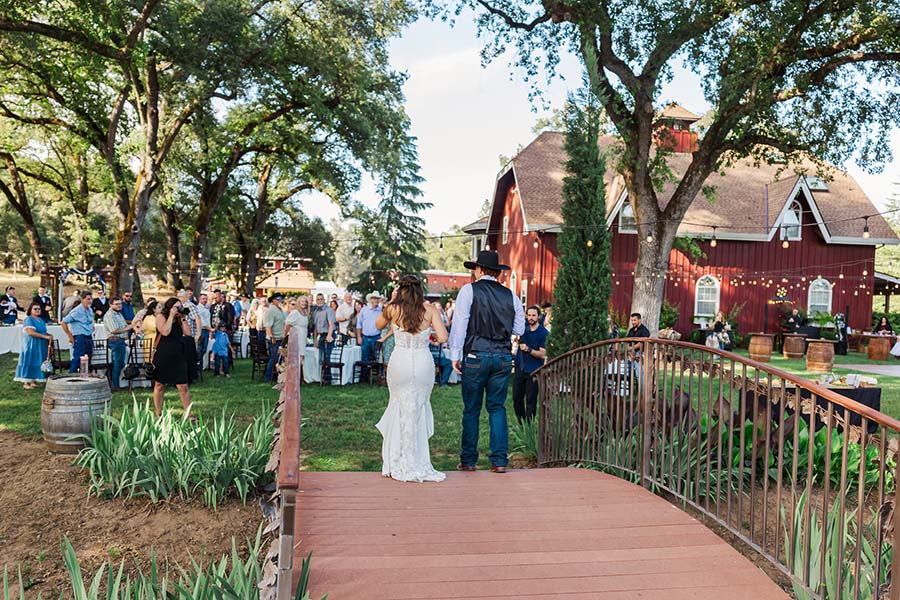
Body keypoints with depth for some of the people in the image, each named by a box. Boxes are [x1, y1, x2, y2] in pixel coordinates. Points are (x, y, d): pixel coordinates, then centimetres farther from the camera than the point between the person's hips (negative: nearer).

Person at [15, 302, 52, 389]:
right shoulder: (28, 319, -9)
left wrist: (49, 335, 1)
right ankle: (26, 382, 0)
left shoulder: (40, 320, 15)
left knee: (37, 362, 7)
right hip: (31, 345, -8)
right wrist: (45, 336, -22)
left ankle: (33, 381, 13)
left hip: (41, 346, 8)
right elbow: (31, 332, -20)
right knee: (29, 362, -5)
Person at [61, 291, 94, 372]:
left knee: (87, 361, 10)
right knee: (77, 361, -8)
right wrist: (70, 336, -6)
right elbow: (63, 322, -10)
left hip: (89, 338, 7)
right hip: (80, 338, -7)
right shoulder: (76, 311, -11)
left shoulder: (90, 310, 10)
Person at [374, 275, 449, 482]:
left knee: (401, 409, 14)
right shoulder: (429, 310, -3)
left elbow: (378, 324, 19)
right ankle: (414, 465, 16)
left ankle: (397, 465, 20)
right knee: (418, 410, 10)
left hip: (400, 362, 1)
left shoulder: (393, 309, 0)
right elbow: (443, 337, -8)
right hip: (423, 363, 0)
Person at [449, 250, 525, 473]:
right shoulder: (510, 295, 7)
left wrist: (455, 355, -2)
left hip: (476, 356, -3)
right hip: (504, 357, 3)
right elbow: (519, 329, 11)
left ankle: (468, 461, 13)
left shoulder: (469, 290, -3)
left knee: (471, 409, 7)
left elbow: (459, 325, -6)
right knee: (497, 408, 11)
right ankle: (499, 461, 8)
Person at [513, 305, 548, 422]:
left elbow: (543, 354, -11)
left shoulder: (543, 332, -7)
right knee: (517, 398, 7)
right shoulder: (524, 326, 5)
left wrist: (528, 349, -20)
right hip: (520, 368, 4)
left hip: (533, 371, -4)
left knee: (531, 400, -2)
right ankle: (521, 424, 20)